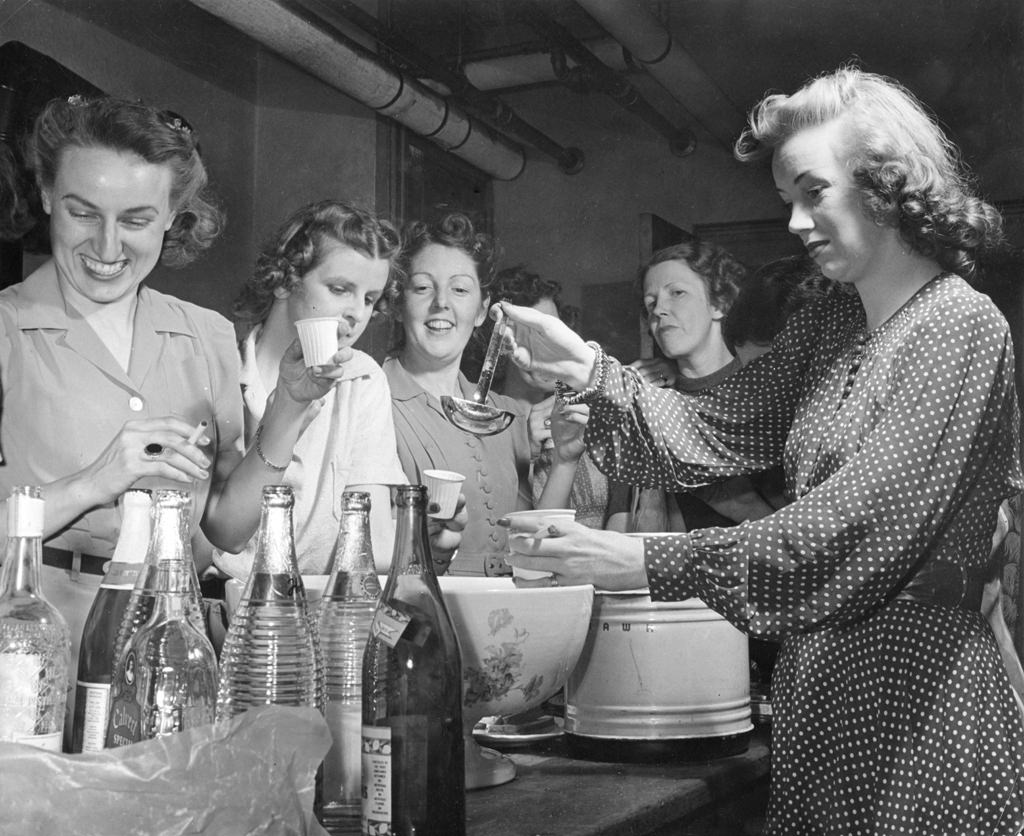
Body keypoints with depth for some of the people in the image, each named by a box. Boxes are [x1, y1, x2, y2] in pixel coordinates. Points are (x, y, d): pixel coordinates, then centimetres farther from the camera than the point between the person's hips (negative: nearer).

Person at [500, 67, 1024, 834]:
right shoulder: (824, 328, 10)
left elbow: (864, 523, -23)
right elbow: (709, 434, 3)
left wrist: (652, 563, -27)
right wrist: (588, 369, -12)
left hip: (919, 702, -6)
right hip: (816, 691, 7)